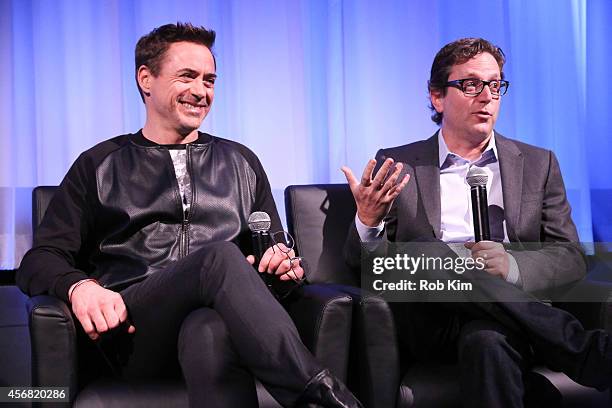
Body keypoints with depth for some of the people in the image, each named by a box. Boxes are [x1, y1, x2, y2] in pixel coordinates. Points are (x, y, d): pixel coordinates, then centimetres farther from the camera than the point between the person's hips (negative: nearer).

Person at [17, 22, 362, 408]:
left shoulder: (242, 162, 24)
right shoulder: (100, 166, 17)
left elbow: (276, 249, 27)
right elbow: (40, 260, 11)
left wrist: (282, 259, 0)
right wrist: (79, 286, -14)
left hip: (218, 314, 1)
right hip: (135, 330, 0)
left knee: (210, 332, -41)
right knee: (219, 256, -35)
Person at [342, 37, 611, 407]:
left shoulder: (538, 165, 16)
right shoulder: (398, 166, 13)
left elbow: (571, 258, 9)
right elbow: (363, 262, 11)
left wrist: (512, 265, -13)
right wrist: (368, 221, -14)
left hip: (515, 309, -2)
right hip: (430, 319, 2)